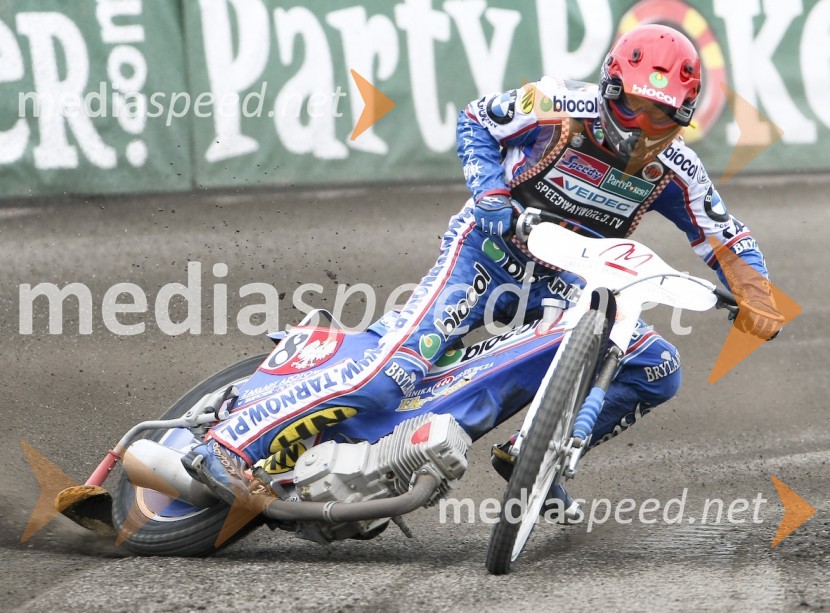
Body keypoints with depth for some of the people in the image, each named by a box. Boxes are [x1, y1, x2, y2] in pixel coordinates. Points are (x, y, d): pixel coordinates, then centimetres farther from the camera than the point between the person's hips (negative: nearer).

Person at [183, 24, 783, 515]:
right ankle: (228, 445, -27)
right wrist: (490, 193, -17)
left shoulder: (673, 170, -5)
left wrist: (757, 297, -17)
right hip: (488, 252, -6)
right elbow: (476, 120, -1)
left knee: (658, 368, -6)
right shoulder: (562, 106, -16)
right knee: (395, 366, -25)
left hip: (561, 287, 6)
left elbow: (730, 239, 3)